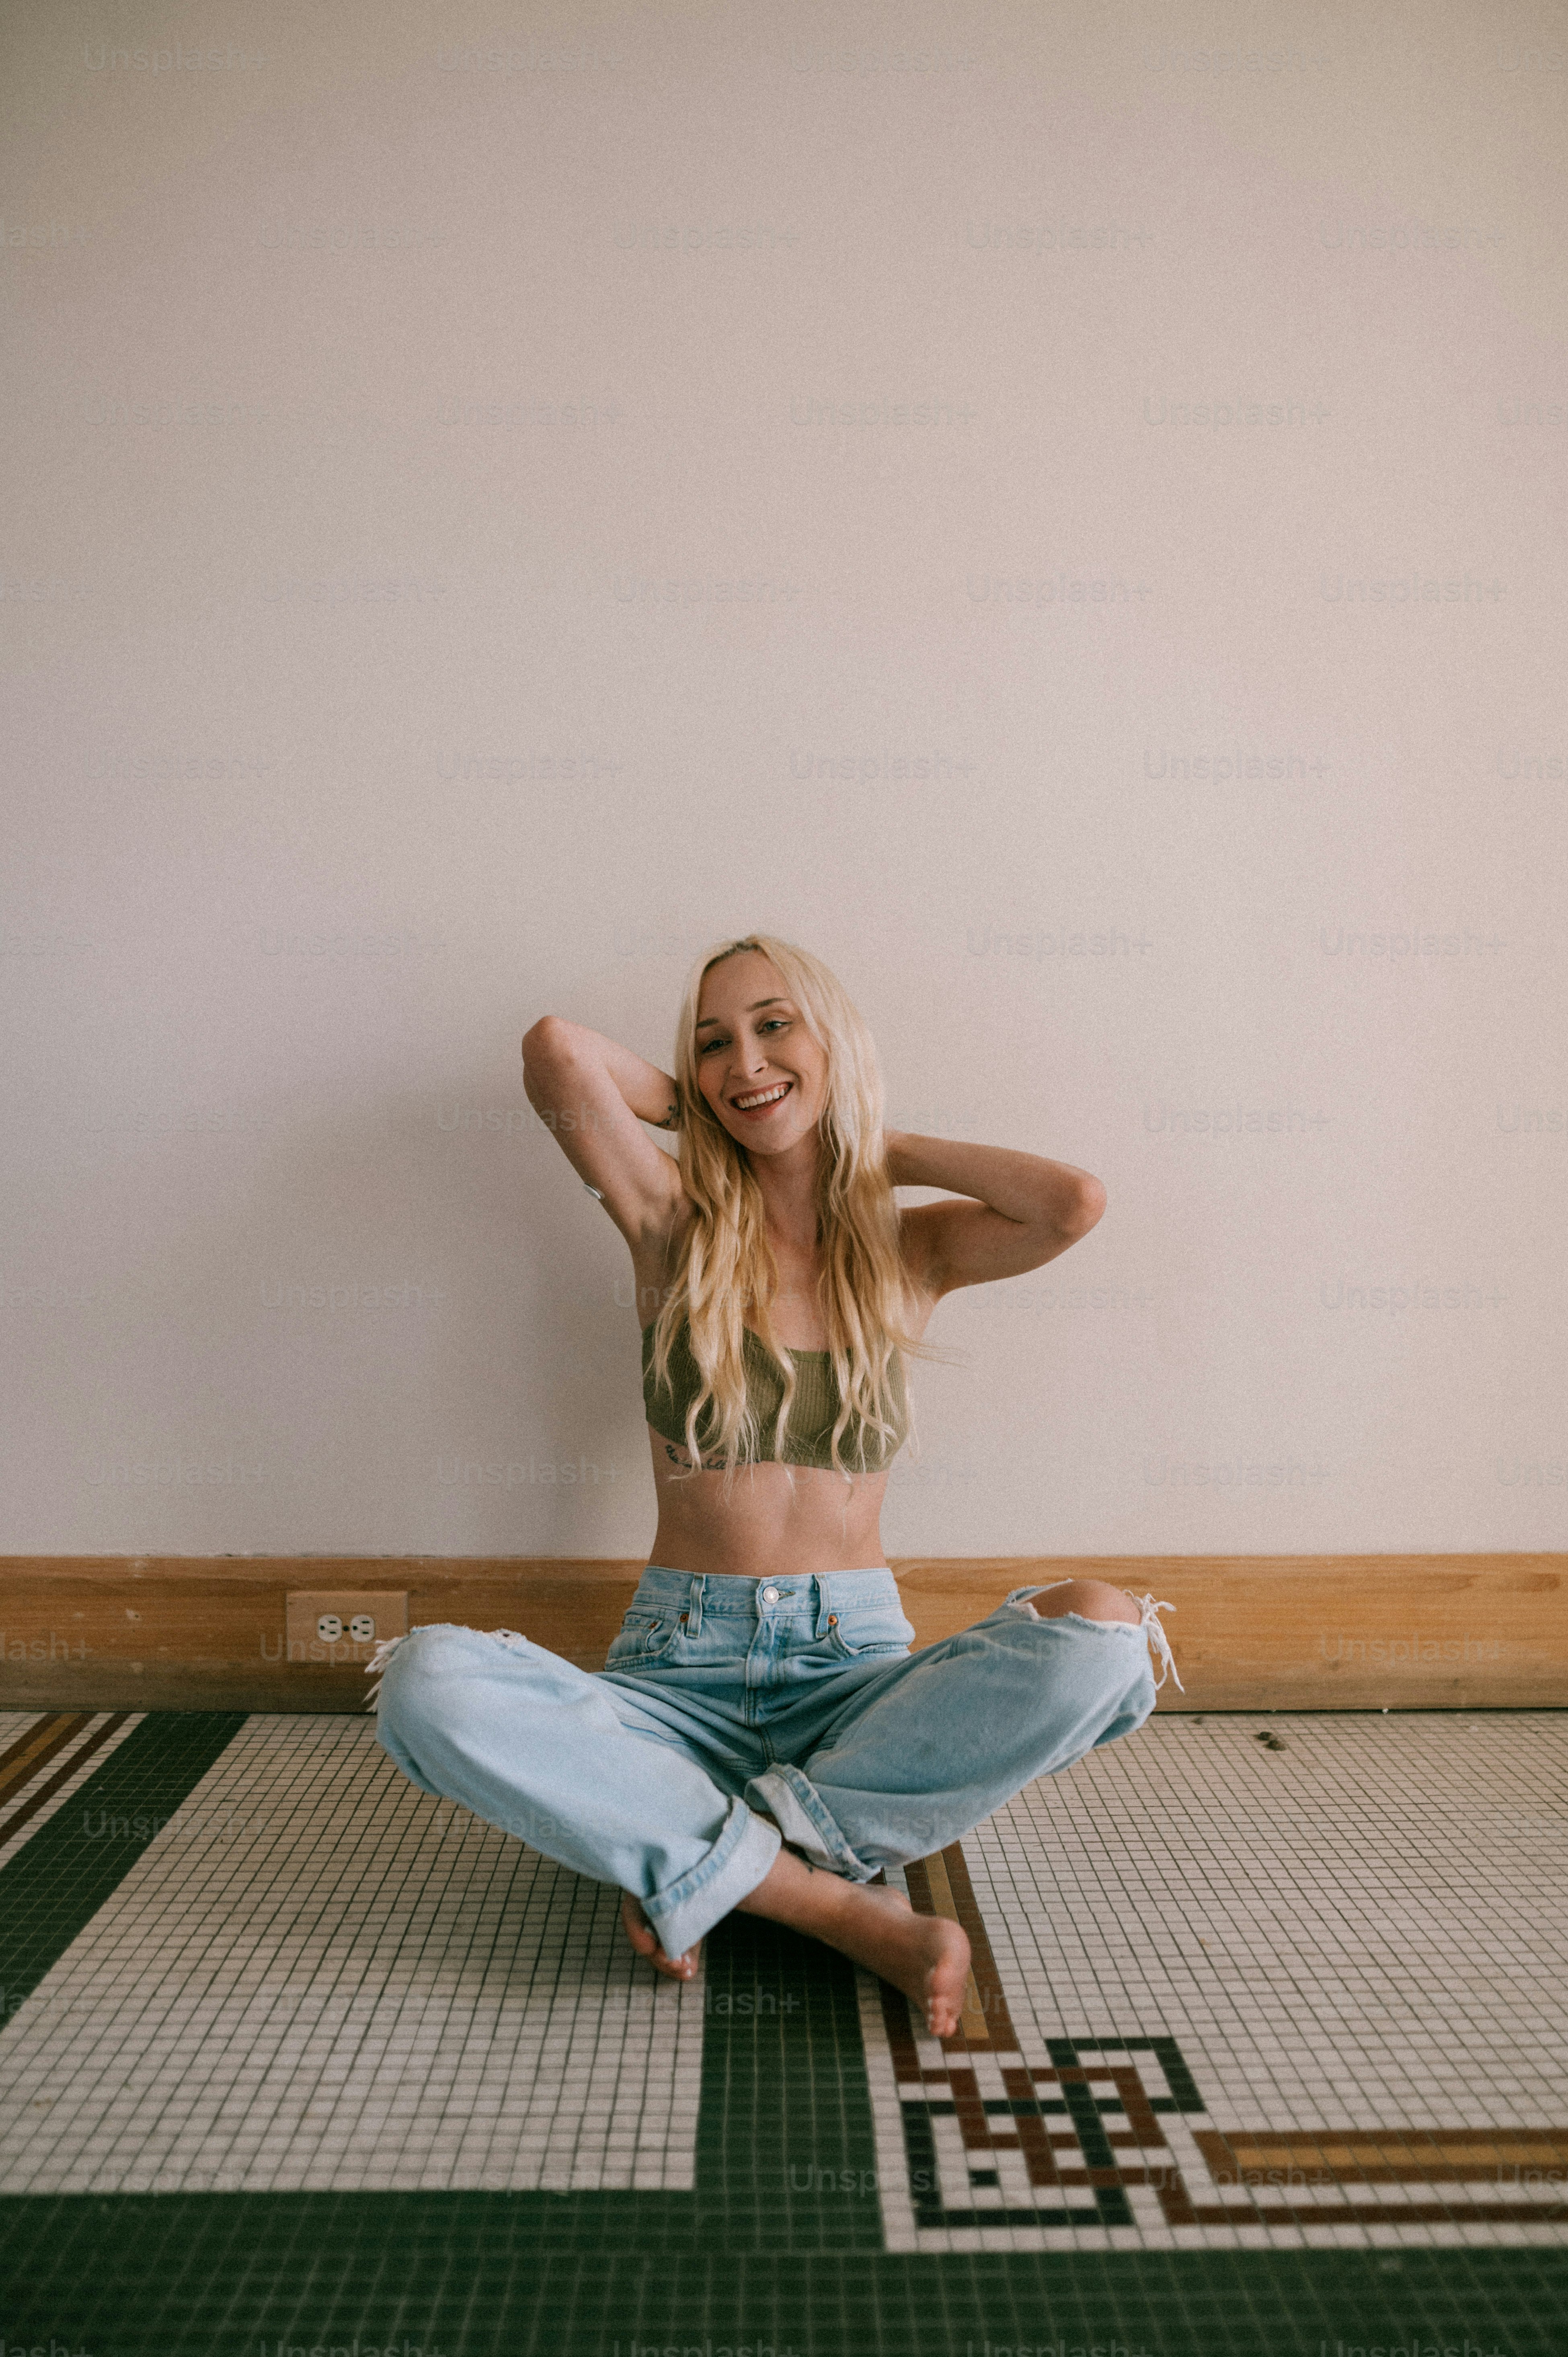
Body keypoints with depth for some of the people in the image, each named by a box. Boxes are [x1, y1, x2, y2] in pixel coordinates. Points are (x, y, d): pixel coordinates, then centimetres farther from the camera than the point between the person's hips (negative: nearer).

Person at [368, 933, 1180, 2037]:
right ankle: (849, 1909, -25)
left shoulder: (907, 1249, 6)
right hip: (679, 1674, -1)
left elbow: (1075, 1202, -14)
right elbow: (560, 1051, -14)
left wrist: (881, 1146, 0)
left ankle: (702, 1870, -21)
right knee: (429, 1680, -29)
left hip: (857, 1666, 1)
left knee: (1108, 1631, -27)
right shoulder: (677, 1223, 2)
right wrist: (701, 1106, 5)